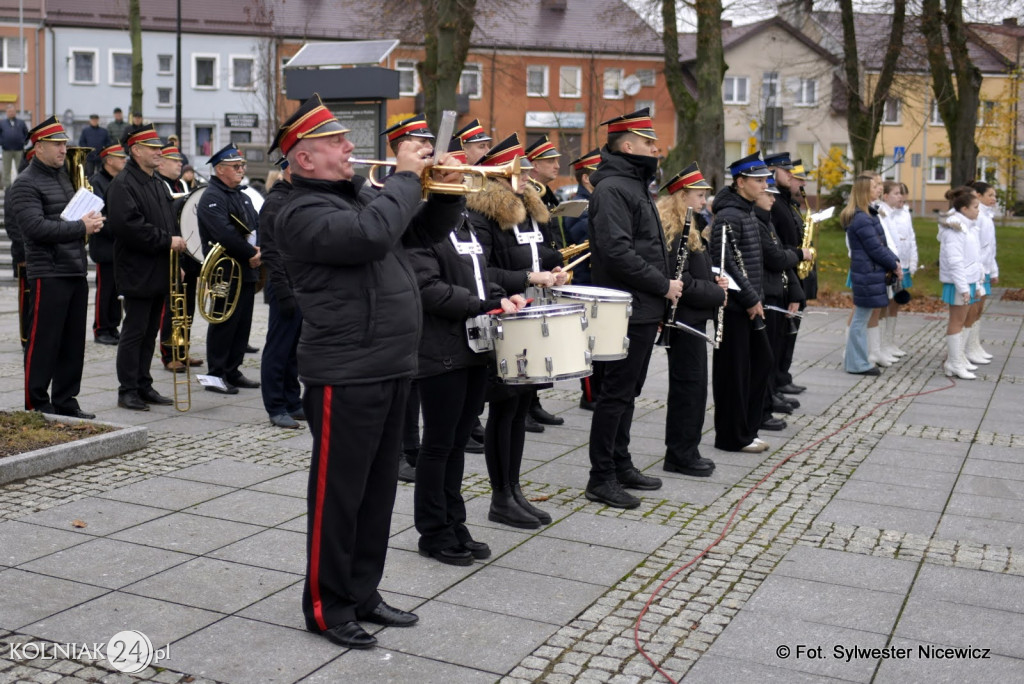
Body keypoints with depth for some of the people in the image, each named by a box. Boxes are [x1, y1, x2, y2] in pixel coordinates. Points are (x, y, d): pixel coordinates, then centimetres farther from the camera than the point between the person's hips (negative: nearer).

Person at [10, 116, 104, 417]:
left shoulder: (63, 176, 18)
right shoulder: (26, 184, -8)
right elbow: (36, 228, -19)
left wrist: (90, 220, 4)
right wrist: (81, 227, -19)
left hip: (76, 271, 8)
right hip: (49, 274, -8)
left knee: (73, 343, 11)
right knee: (44, 342, -2)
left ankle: (66, 401, 19)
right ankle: (36, 405, 8)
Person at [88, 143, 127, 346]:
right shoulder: (97, 182, -7)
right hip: (106, 247, -7)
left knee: (118, 290, 10)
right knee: (105, 290, -2)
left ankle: (113, 327, 17)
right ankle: (101, 330, 6)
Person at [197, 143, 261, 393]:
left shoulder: (243, 197, 19)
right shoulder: (212, 198, -12)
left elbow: (257, 225, 16)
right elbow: (225, 234, -23)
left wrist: (259, 249, -4)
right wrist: (250, 254, -17)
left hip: (247, 272, 9)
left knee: (242, 324, 12)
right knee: (224, 324, -3)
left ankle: (233, 371, 20)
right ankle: (216, 375, 4)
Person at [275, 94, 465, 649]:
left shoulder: (362, 192, 15)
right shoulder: (304, 212, -12)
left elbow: (431, 227, 22)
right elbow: (372, 234, -30)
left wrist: (448, 190, 2)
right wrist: (406, 177, -16)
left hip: (391, 369, 9)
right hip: (345, 374, -9)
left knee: (378, 490, 16)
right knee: (339, 494, 1)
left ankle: (362, 593, 29)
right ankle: (327, 606, 15)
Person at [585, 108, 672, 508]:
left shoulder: (635, 185, 18)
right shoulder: (612, 188, -15)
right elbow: (617, 252, -25)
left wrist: (663, 290, 16)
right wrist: (663, 285, -18)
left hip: (645, 310, 10)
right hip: (627, 310, -10)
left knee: (627, 391, 16)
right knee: (616, 392, -4)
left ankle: (621, 465, 27)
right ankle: (601, 479, 4)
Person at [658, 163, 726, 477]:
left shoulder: (688, 227, 16)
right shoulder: (672, 229, -17)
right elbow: (681, 281, -22)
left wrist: (714, 281, 6)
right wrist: (717, 294, -14)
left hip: (692, 316, 10)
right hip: (684, 317, -10)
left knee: (690, 385, 14)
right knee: (689, 385, -4)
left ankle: (684, 451, 23)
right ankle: (680, 455, 5)